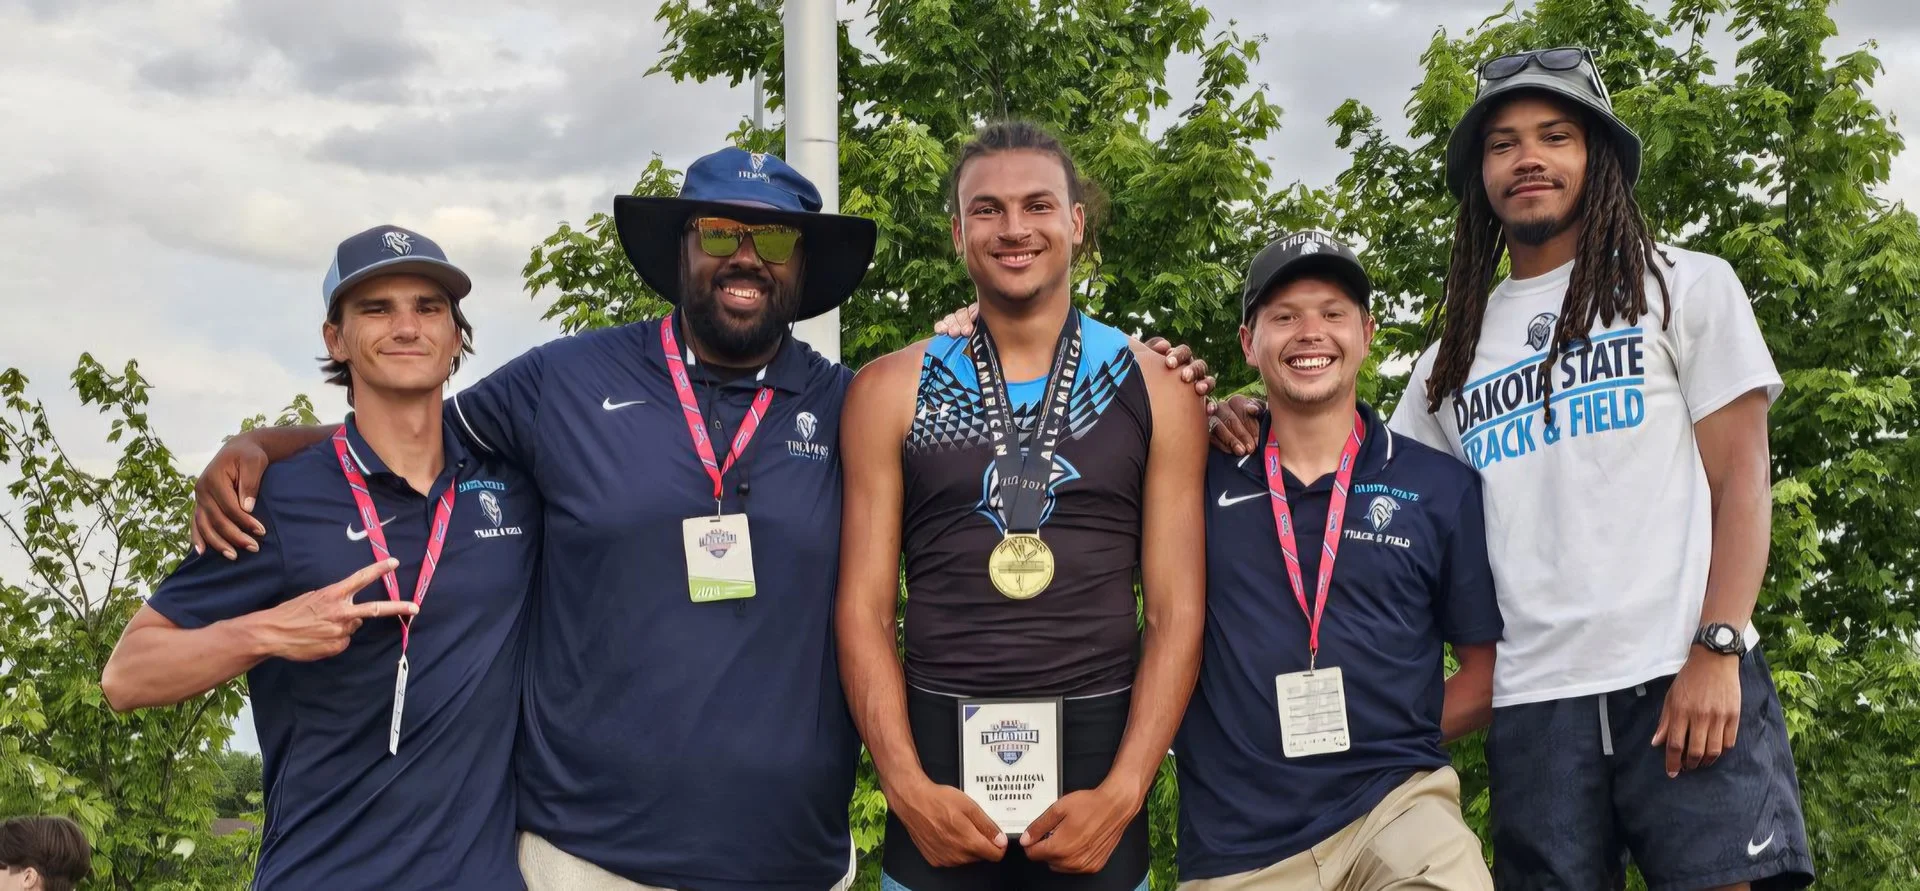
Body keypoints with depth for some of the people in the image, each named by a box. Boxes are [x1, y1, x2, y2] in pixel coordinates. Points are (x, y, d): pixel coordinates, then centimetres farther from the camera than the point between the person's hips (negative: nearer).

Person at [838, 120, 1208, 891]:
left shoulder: (1156, 391, 3)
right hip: (938, 753, 0)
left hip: (1098, 759, 0)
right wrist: (908, 788, -12)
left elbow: (1176, 612, 0)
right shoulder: (890, 391, 3)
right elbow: (864, 608, 0)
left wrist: (1123, 793, -11)